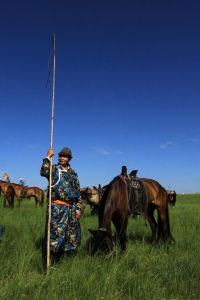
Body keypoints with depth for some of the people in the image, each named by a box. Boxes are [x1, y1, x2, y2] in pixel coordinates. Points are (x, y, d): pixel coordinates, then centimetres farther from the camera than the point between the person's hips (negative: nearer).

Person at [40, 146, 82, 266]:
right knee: (55, 233, -4)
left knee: (71, 234, 11)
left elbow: (78, 193, 14)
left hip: (71, 208, 5)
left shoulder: (73, 173, 13)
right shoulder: (54, 169, 3)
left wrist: (78, 208, 8)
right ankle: (47, 261, 10)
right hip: (57, 207, -5)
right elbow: (44, 172, -21)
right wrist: (48, 157, -19)